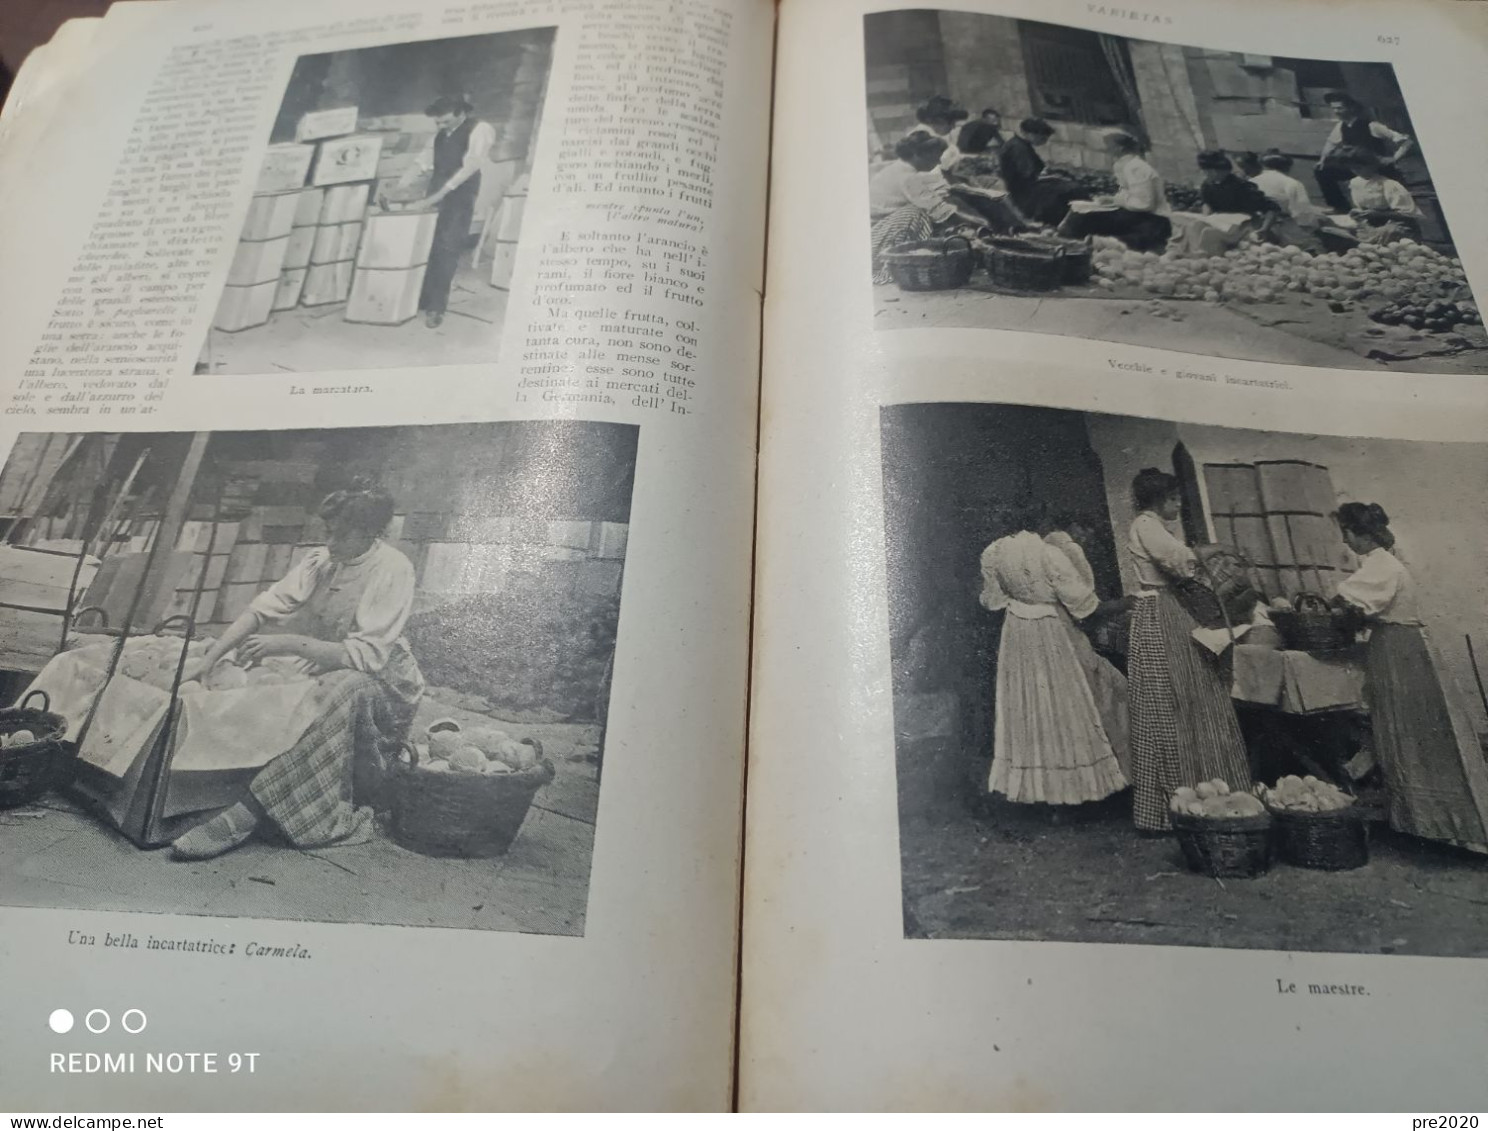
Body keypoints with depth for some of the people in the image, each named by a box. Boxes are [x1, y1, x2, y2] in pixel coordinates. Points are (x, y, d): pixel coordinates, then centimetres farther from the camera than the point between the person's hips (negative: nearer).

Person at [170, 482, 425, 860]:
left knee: (346, 688, -36)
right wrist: (209, 659, -11)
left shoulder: (391, 570, -18)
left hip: (384, 688, -7)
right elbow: (264, 608, -1)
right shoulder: (320, 561, 3)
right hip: (327, 677, 7)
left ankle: (251, 812, -34)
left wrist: (287, 644, -26)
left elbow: (366, 655, -24)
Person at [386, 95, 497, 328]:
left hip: (459, 198, -6)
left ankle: (436, 307, -5)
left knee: (447, 251, -9)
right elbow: (422, 164, 15)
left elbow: (469, 167, -16)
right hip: (435, 197, 6)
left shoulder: (479, 130, -6)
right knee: (427, 248, 2)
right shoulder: (440, 134, 16)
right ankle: (422, 300, 8)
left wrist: (437, 196, -20)